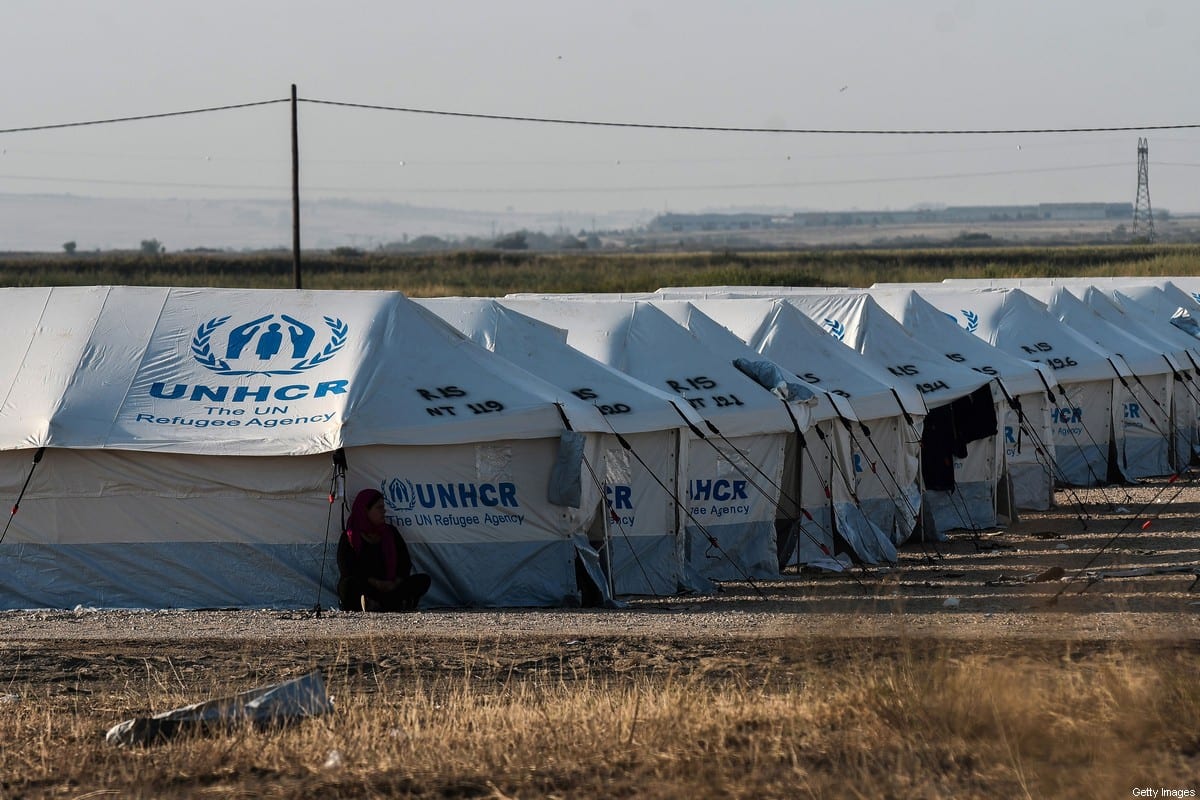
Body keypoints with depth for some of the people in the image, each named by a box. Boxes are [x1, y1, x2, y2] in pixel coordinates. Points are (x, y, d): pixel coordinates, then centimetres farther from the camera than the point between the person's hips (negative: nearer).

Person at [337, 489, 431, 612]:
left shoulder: (390, 532, 12)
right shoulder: (349, 538, -1)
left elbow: (405, 563, 9)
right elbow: (347, 569, -11)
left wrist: (396, 583, -11)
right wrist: (375, 583, -19)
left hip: (389, 587, 4)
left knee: (423, 580, -16)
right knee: (349, 584, -36)